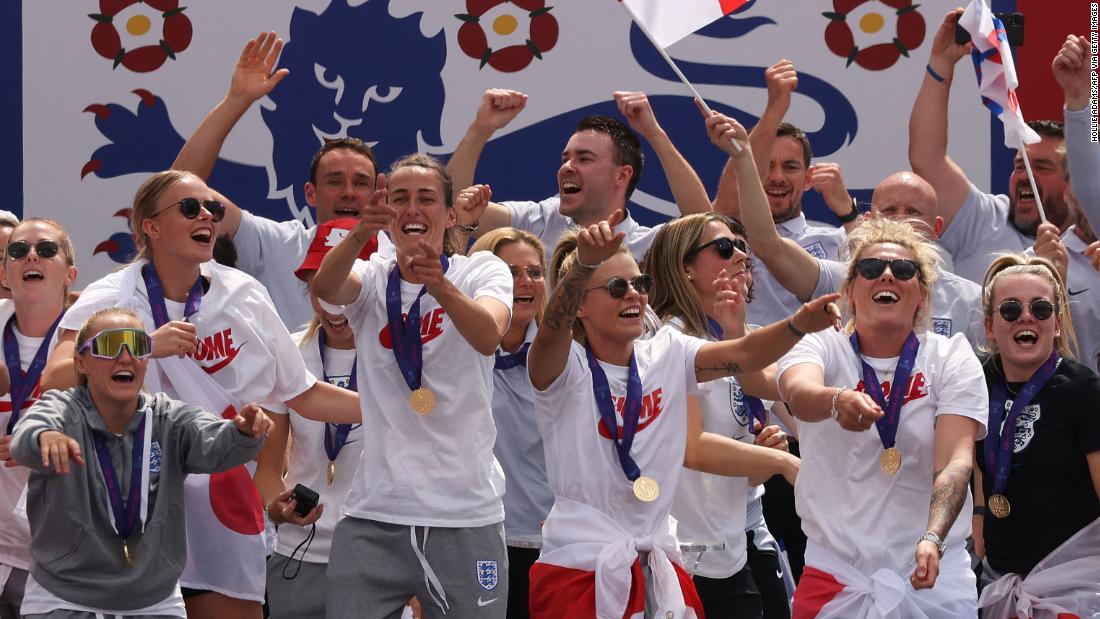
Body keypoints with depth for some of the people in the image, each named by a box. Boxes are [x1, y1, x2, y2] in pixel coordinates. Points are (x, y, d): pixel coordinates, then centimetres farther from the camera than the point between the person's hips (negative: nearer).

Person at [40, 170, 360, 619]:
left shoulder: (245, 296, 4)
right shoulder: (110, 298, -6)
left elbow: (303, 395, 11)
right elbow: (55, 380, -22)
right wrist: (146, 346, -33)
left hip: (223, 510, 3)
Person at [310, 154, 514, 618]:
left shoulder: (483, 271, 2)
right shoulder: (371, 279, 7)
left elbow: (488, 336, -20)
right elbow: (324, 287, -17)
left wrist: (442, 287, -40)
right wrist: (359, 234, -38)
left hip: (466, 515, -2)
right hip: (374, 515, 2)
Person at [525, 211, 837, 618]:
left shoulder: (667, 355, 6)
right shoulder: (565, 367, -7)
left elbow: (743, 356, -6)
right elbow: (554, 328, -28)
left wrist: (799, 325, -26)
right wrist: (584, 262, -47)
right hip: (578, 567, -4)